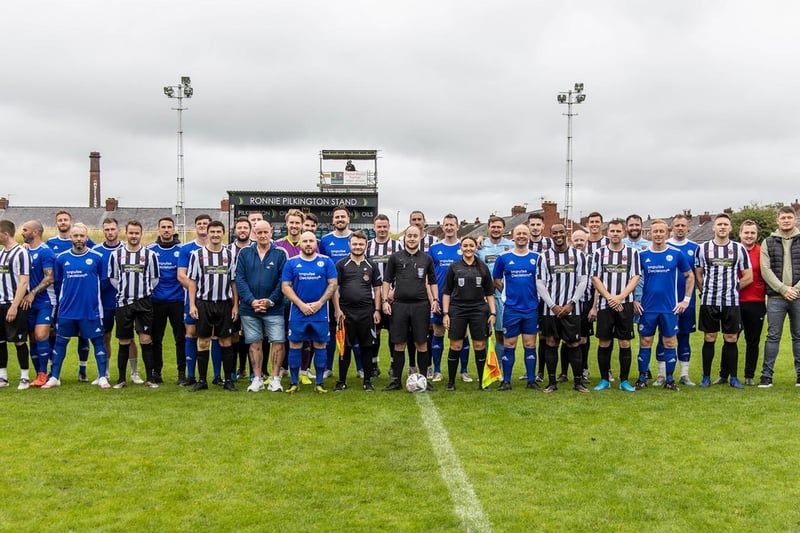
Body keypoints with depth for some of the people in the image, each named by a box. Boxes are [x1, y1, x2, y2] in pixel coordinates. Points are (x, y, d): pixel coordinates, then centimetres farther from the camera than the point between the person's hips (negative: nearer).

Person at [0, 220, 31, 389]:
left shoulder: (20, 253, -11)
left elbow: (23, 282, -16)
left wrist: (14, 306, -20)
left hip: (14, 305, -7)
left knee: (19, 341, -1)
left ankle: (24, 377, 8)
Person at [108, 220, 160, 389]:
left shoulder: (150, 254, 3)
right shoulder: (116, 254, 5)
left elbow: (155, 279, 9)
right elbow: (113, 278, 12)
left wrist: (144, 292, 7)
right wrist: (125, 291, 9)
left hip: (144, 303, -1)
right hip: (123, 303, 1)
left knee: (146, 340, -4)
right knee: (124, 342, 5)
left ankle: (150, 378, 3)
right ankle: (121, 379, 15)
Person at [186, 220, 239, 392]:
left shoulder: (230, 255, 7)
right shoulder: (197, 254, 3)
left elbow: (234, 281, 9)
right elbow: (192, 281, 3)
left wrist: (235, 305, 3)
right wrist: (192, 305, -4)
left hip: (224, 304, 1)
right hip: (203, 303, -1)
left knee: (226, 341, 4)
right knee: (203, 342, 3)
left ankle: (228, 379, 10)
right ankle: (202, 380, 10)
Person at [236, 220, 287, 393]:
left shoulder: (280, 253, 0)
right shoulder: (244, 253, 4)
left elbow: (283, 281, -3)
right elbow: (240, 279, 0)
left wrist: (270, 300, -13)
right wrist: (251, 301, -12)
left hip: (274, 308, -1)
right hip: (249, 308, 2)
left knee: (278, 342, -4)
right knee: (255, 343, 9)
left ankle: (275, 378, 6)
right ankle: (257, 378, 17)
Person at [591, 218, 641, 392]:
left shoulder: (633, 252, 5)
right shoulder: (599, 253, 6)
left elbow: (636, 278, 0)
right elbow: (595, 278, 2)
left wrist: (620, 297, -12)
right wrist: (609, 297, -10)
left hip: (625, 304, 0)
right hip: (604, 304, 0)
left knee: (625, 342, 1)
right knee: (603, 342, 2)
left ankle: (624, 381, 10)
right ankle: (604, 380, 13)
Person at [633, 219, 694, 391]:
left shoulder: (676, 254, 0)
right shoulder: (642, 255, 2)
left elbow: (690, 276, 9)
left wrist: (686, 300, 3)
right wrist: (634, 300, 2)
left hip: (670, 308, 0)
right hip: (647, 308, 1)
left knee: (669, 343, 4)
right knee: (645, 342, 4)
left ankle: (669, 379, 13)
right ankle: (642, 378, 13)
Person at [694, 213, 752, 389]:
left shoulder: (739, 248, 5)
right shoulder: (703, 248, 5)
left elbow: (748, 277, 7)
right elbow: (698, 275, 11)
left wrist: (731, 288, 5)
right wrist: (707, 291, 5)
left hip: (731, 302, 0)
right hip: (709, 302, 0)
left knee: (731, 339, 3)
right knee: (709, 339, 4)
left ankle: (734, 377, 13)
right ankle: (706, 377, 12)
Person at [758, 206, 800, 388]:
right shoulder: (768, 243, 7)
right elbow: (765, 270, -1)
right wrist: (784, 289, -11)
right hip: (776, 298, 0)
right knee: (773, 336, 1)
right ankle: (766, 374, 5)